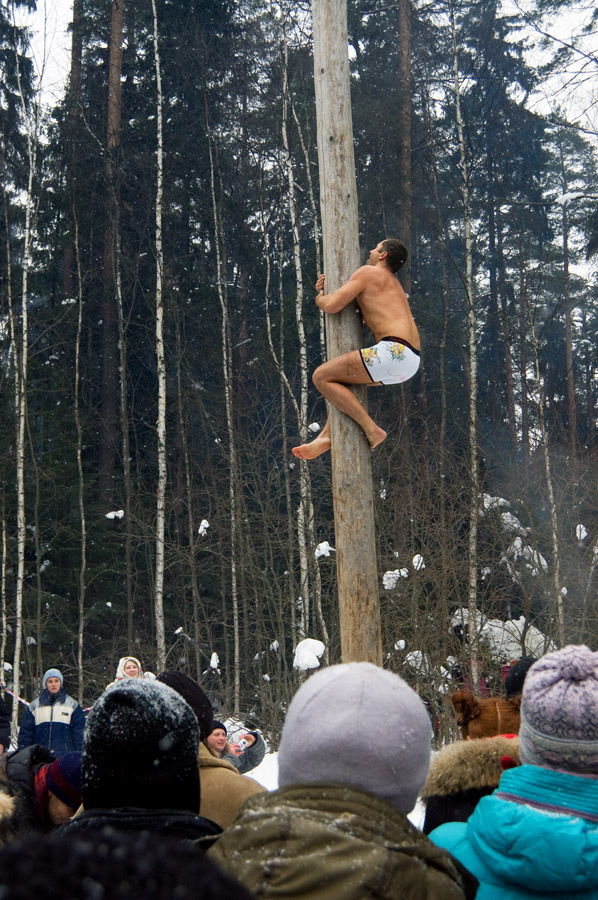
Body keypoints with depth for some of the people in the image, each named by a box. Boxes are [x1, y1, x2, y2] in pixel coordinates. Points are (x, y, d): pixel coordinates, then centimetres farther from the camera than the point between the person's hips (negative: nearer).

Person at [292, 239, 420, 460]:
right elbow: (357, 315, 40)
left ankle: (372, 430, -8)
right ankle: (326, 437, 19)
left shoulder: (369, 272, 2)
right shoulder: (393, 285, 31)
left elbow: (332, 306, -5)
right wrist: (327, 292, 28)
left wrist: (320, 298, 18)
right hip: (410, 361, 10)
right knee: (344, 378, 31)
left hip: (394, 351, -10)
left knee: (321, 376, -3)